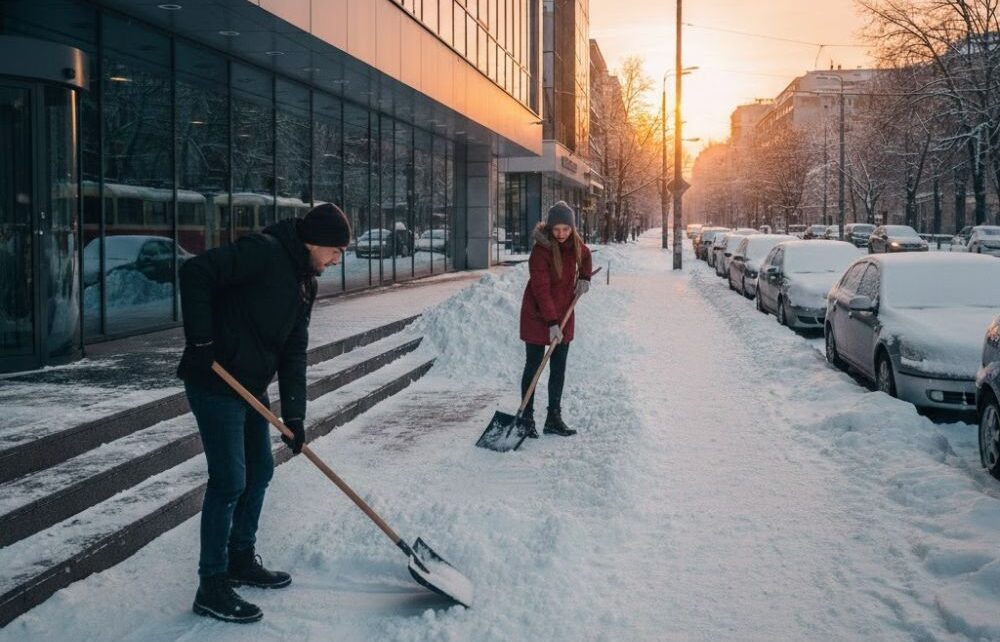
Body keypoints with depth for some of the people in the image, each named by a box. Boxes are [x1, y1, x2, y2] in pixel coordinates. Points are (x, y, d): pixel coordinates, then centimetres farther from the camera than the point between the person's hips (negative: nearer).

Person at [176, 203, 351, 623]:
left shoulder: (305, 283, 11)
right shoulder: (263, 252, -17)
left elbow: (294, 351, 10)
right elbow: (195, 272, -24)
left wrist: (294, 414, 3)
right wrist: (200, 341, -23)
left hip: (251, 387, 10)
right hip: (215, 384, -10)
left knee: (259, 472, 17)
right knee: (230, 481, -7)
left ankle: (242, 561, 34)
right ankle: (212, 587, 3)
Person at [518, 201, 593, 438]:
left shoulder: (574, 243, -1)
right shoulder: (541, 250, -21)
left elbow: (585, 256, 25)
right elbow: (541, 289, -24)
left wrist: (584, 277, 7)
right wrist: (552, 323, -27)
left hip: (563, 314, 6)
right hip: (537, 316, -6)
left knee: (559, 369, 8)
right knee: (533, 366, 1)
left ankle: (554, 419, 16)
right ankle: (527, 418, 9)